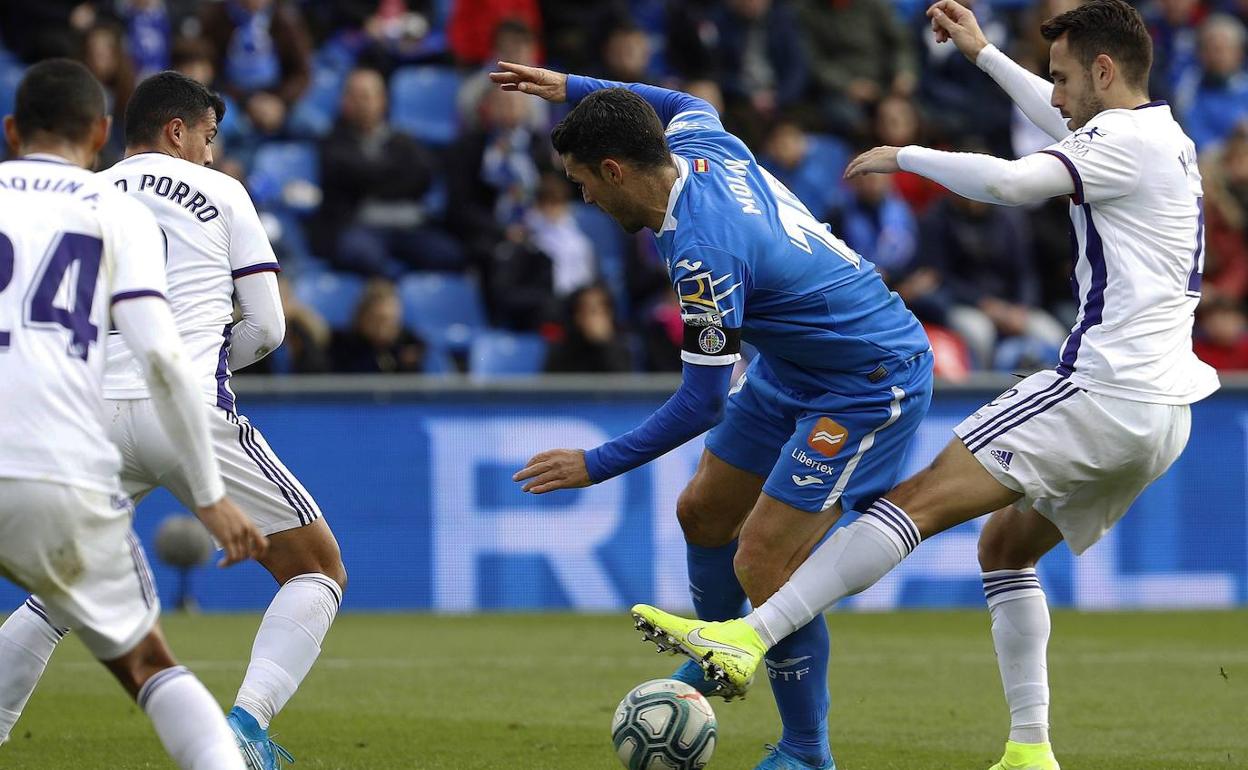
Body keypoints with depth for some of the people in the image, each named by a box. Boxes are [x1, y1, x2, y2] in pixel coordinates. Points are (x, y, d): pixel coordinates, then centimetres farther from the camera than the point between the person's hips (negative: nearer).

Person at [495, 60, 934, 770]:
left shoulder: (702, 251, -31)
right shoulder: (702, 144, -5)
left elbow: (703, 402, -25)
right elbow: (690, 105, 24)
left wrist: (597, 466, -17)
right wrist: (575, 90, 23)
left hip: (871, 385, -10)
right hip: (794, 368, 10)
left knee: (761, 564, -16)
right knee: (703, 513, 19)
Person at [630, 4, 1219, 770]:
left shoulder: (1123, 140, -8)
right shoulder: (1172, 141, 20)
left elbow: (1010, 181, -25)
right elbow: (1072, 132, 41)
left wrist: (905, 156, -10)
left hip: (1101, 391, -10)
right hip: (1162, 416, 10)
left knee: (919, 499, -16)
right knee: (1005, 546, 21)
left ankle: (750, 636, -26)